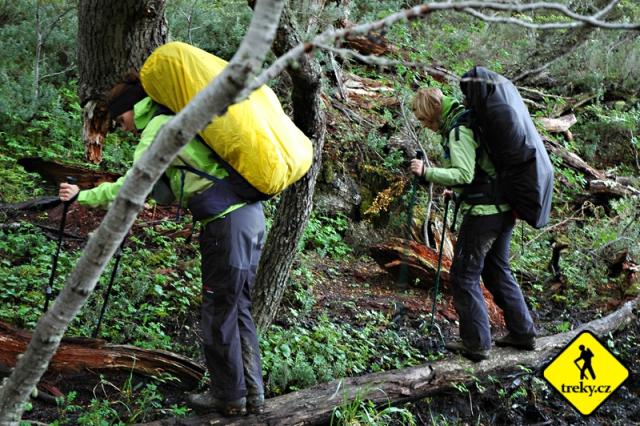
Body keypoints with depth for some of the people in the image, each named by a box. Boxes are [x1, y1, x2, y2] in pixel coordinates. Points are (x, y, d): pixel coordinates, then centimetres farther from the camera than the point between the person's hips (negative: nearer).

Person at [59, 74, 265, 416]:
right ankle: (253, 394, 21)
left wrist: (83, 196, -7)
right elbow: (176, 189, 25)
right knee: (238, 309, 15)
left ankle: (229, 396, 13)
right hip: (251, 214, 9)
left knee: (218, 313, 2)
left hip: (227, 222, -9)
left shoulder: (159, 126, -5)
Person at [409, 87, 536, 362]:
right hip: (504, 208, 10)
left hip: (483, 211, -10)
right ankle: (523, 333, 26)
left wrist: (427, 172, -25)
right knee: (497, 271, 20)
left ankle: (476, 344, 5)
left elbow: (464, 174, -25)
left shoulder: (458, 129, -15)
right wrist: (451, 186, 17)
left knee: (464, 275, 0)